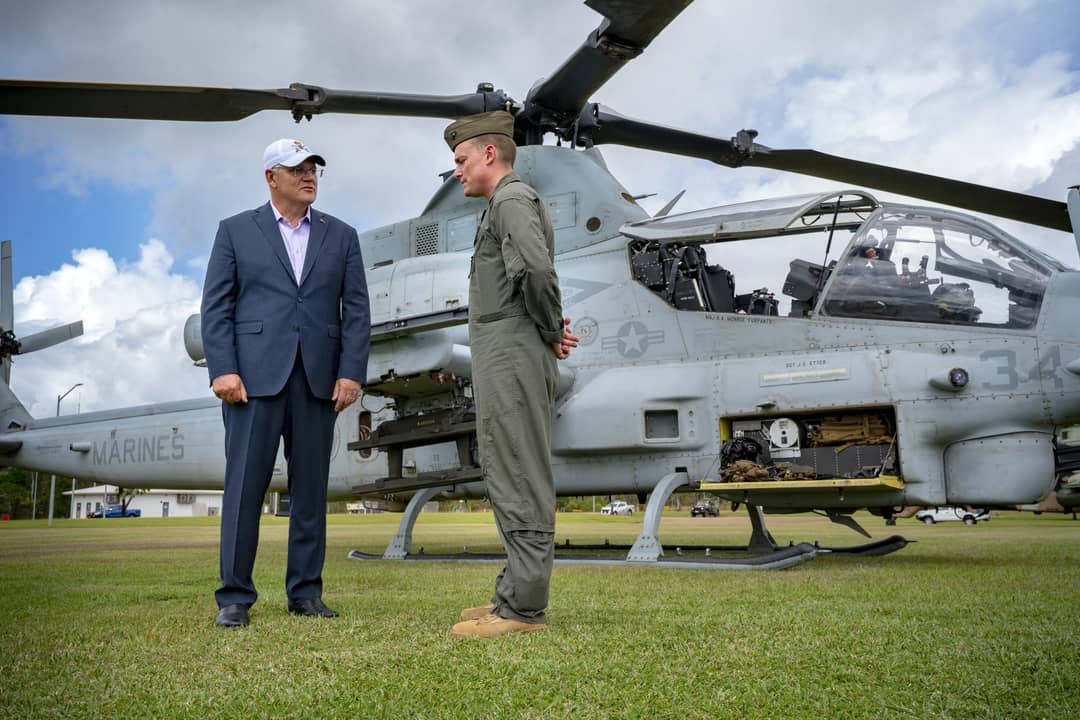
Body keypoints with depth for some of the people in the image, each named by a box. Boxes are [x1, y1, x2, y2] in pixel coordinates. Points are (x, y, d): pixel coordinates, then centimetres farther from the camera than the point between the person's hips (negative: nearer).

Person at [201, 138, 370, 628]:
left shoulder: (341, 236, 13)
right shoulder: (236, 231, 9)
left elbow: (356, 310, 7)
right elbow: (216, 307, 2)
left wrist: (351, 372, -4)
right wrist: (223, 370, -9)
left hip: (318, 378, 2)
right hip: (254, 375, -2)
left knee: (311, 487, 6)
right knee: (245, 485, -1)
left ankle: (306, 592, 15)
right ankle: (234, 596, 8)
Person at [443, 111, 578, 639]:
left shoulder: (513, 199, -8)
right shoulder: (509, 206, 25)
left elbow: (537, 268, -27)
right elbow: (536, 277, 27)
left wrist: (552, 332, -12)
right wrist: (555, 330, 7)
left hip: (512, 357, -10)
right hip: (504, 361, 10)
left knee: (519, 482, -9)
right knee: (511, 481, 11)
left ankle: (522, 608, -5)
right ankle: (518, 595, 17)